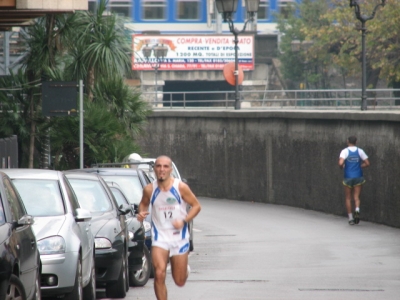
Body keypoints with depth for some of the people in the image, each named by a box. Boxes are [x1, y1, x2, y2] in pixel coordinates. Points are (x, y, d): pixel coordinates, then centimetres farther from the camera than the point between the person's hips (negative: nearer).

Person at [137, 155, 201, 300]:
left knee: (180, 281, 7)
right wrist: (141, 213, -7)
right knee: (159, 274, -20)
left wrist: (183, 221, -15)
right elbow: (143, 203, 16)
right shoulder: (149, 189, -3)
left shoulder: (181, 187, -8)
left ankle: (184, 268, 44)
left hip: (179, 237, 0)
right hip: (159, 237, 0)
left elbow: (196, 206, -1)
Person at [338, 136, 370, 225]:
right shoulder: (360, 151, 1)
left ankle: (350, 218, 8)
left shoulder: (345, 151, -7)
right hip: (358, 177, 2)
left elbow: (340, 163, -20)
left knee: (348, 198, 10)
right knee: (356, 197, 6)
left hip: (348, 177, -2)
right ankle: (357, 209, -24)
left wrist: (342, 167, 2)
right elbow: (367, 163, -1)